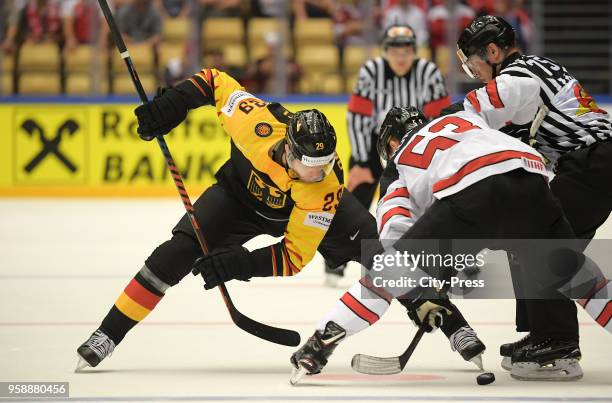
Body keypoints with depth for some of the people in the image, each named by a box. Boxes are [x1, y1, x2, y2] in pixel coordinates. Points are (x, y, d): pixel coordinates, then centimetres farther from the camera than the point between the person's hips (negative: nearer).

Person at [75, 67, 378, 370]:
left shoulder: (326, 188, -40)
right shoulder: (258, 121, -40)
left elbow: (295, 256, -35)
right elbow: (215, 81, -20)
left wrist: (245, 264, -48)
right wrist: (173, 102, -30)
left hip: (300, 212, 0)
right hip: (241, 194, 0)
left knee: (372, 245, -19)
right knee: (181, 250, -18)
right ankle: (108, 334, -9)